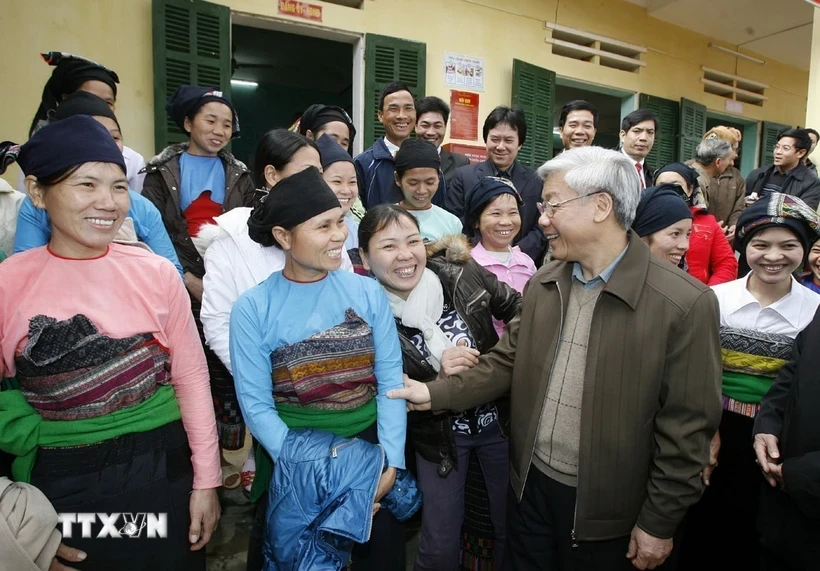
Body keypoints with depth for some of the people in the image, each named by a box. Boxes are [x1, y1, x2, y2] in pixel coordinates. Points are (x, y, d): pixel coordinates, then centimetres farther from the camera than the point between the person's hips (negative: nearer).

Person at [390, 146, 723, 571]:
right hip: (530, 486, 5)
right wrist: (436, 394, -6)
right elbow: (507, 361, 4)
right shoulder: (542, 283, 0)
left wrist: (658, 523, -9)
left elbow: (686, 426, -14)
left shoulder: (685, 303, -17)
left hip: (604, 507, -4)